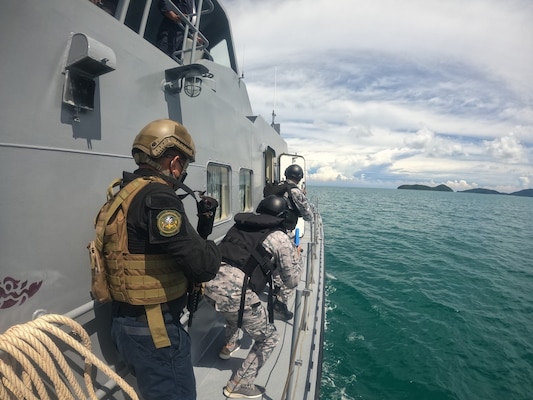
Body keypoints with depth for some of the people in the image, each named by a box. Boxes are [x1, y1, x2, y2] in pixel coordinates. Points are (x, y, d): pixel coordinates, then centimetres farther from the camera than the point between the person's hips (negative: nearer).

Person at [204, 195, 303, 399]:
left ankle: (228, 346, 54)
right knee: (269, 338, 17)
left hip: (210, 285, 7)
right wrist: (296, 257, 28)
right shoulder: (280, 238, 3)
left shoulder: (240, 225, 18)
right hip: (233, 293, -7)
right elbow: (292, 281, 10)